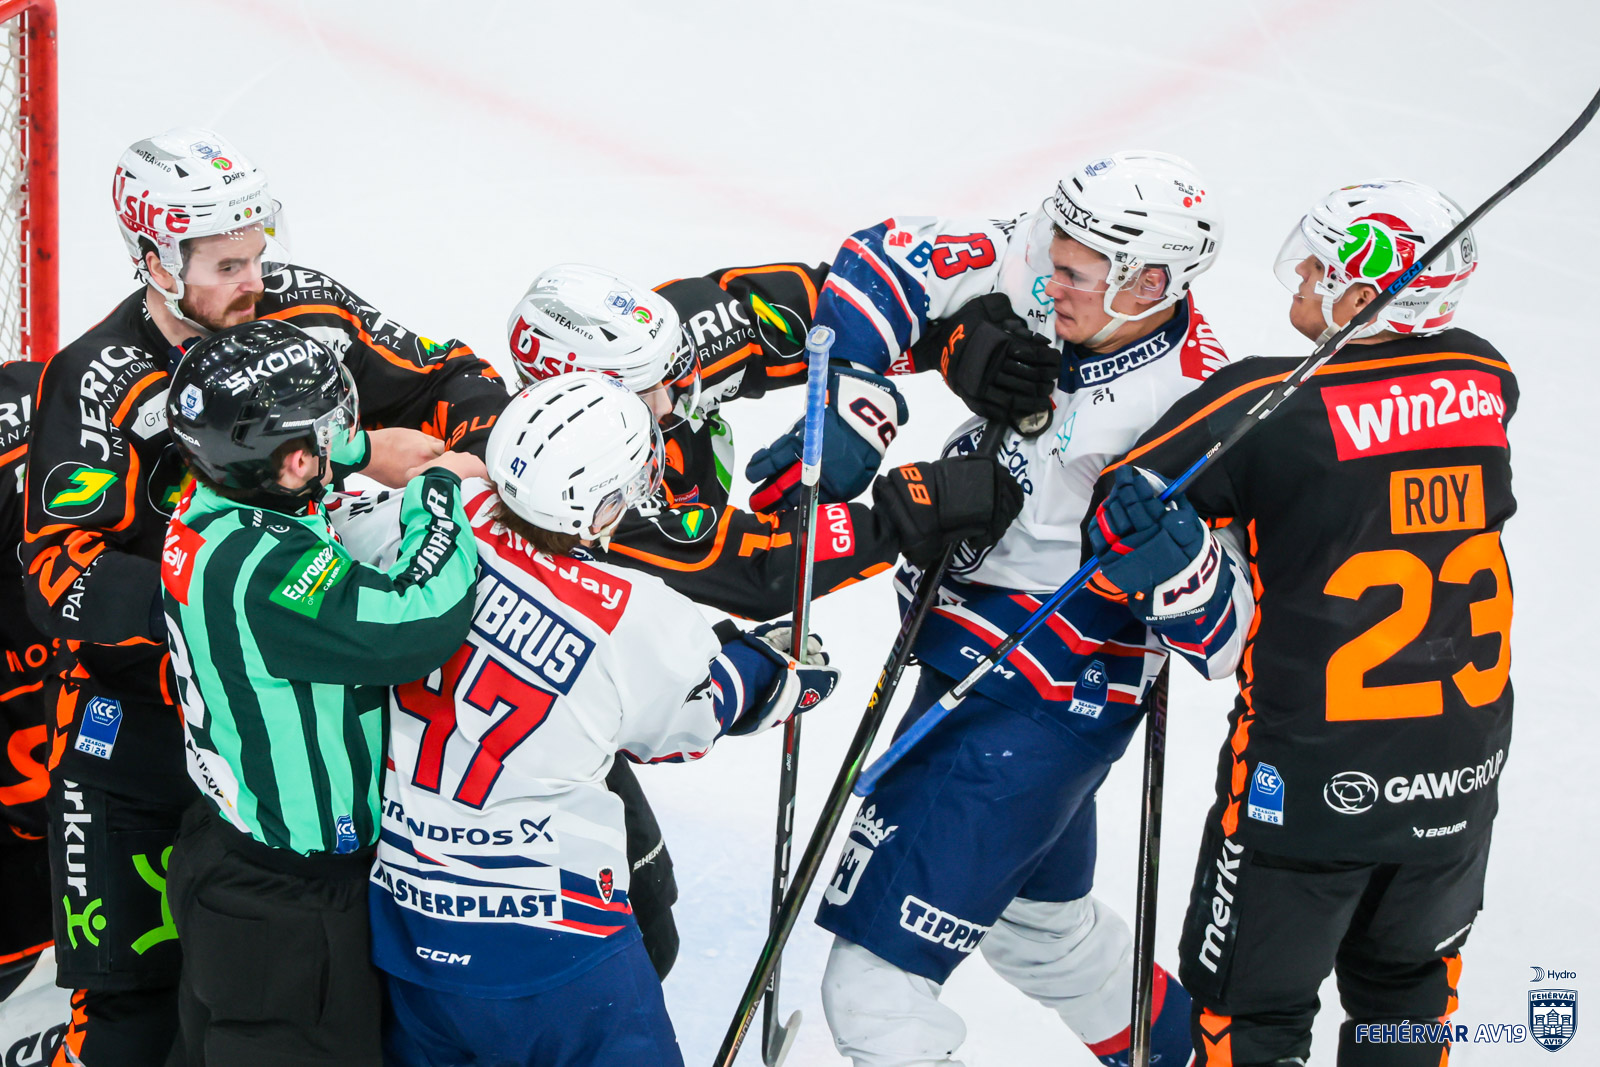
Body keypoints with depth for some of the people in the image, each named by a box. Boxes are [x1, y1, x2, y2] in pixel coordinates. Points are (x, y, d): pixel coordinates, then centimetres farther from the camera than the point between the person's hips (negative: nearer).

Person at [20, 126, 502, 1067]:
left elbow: (449, 381, 4)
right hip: (150, 701, -4)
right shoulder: (100, 387, -17)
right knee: (128, 985, -3)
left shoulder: (304, 311, -5)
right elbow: (61, 578, -22)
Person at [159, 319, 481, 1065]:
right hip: (287, 906, -10)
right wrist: (444, 489, -21)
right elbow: (420, 624, -36)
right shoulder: (262, 569, -31)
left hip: (221, 848, 10)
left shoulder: (203, 513, -2)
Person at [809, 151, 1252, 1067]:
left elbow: (1224, 637, -25)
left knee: (874, 988, -11)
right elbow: (902, 258, -6)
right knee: (1037, 914, 33)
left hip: (1040, 717, -9)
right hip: (963, 659, 9)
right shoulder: (1039, 283, -9)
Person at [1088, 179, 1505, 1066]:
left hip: (1313, 772, -5)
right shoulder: (1484, 379, -3)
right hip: (1461, 767, 5)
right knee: (1407, 986, 26)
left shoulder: (1270, 403, -19)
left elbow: (1124, 515, -13)